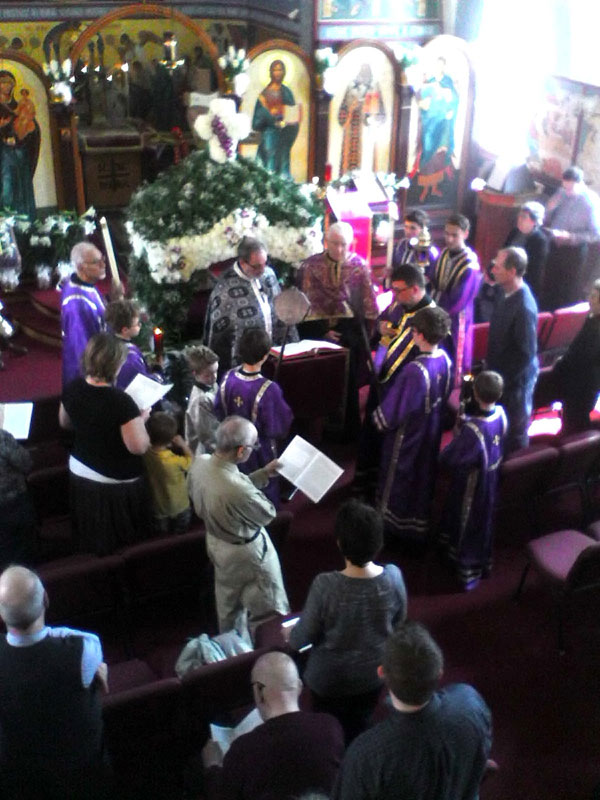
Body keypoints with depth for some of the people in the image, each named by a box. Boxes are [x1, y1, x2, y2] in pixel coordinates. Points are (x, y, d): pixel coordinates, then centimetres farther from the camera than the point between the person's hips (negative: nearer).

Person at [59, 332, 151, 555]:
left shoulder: (73, 388, -12)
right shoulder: (121, 401, -33)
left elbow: (65, 423, 7)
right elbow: (139, 447, -28)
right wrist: (140, 419, -12)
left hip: (79, 472, 6)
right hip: (116, 482, -6)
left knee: (93, 533, 29)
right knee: (122, 536, 22)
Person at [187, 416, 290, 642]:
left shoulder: (200, 463, -19)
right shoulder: (239, 490, -41)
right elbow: (268, 514, -20)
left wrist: (263, 473, 0)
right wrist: (262, 479, -5)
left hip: (216, 543, 8)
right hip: (246, 552, -8)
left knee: (228, 605, 31)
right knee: (268, 610, 17)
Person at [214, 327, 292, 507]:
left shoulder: (228, 378, -17)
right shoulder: (268, 389, -33)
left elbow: (219, 412, -1)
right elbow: (278, 429, -22)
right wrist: (285, 413, -6)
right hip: (260, 451, -5)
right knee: (266, 492, 20)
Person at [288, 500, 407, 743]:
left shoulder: (325, 586, -35)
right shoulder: (393, 577, -24)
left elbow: (304, 636, -19)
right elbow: (399, 622, -5)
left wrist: (290, 637, 4)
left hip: (331, 677, -3)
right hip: (373, 673, 3)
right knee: (358, 730, 30)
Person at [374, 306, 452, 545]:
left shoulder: (415, 370, -34)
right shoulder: (445, 359, -11)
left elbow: (393, 408, -24)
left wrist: (379, 419, -6)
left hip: (407, 435, -7)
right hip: (431, 432, 7)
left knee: (398, 478, 15)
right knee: (423, 476, 23)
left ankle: (393, 526, 35)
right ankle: (420, 528, 40)